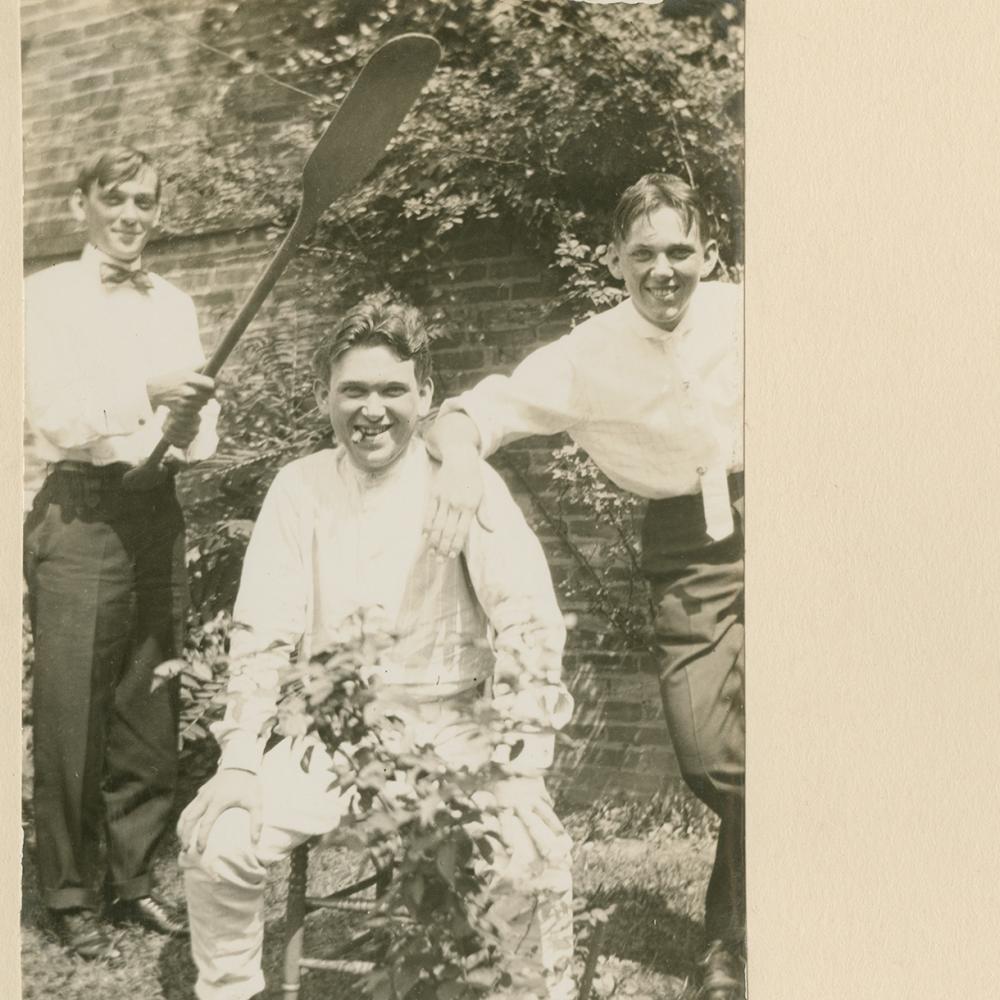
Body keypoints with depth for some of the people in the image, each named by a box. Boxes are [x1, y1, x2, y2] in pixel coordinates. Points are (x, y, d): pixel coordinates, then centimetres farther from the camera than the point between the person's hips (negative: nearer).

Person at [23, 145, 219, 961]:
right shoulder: (48, 297, -1)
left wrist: (192, 423, -15)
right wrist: (148, 392, -24)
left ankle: (133, 877, 25)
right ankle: (71, 898, 13)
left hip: (157, 513, 5)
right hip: (79, 517, -4)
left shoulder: (176, 306, 12)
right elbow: (55, 417, -12)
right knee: (73, 717, -1)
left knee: (151, 712, 10)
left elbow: (201, 438, 8)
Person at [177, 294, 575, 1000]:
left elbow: (530, 621, -14)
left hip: (448, 726, -2)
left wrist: (518, 765, -23)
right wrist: (239, 758, -11)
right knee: (216, 836, -18)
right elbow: (262, 633, 1)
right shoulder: (300, 487, 2)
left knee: (530, 850, -26)